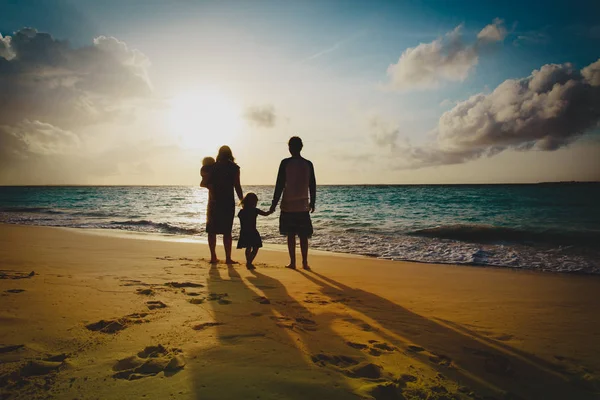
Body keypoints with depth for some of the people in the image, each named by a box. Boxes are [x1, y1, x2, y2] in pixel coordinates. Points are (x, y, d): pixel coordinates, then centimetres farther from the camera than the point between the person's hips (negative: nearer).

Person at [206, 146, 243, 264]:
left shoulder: (212, 167, 4)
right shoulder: (234, 168, -2)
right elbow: (237, 186, -6)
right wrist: (242, 201, 0)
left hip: (214, 202, 2)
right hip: (228, 202, -2)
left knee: (212, 230, 10)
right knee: (227, 231, 1)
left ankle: (213, 256, 10)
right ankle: (228, 258, -1)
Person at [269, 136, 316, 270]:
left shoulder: (285, 163, -6)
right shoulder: (308, 164, 3)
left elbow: (280, 185, -7)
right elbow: (312, 185, 7)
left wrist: (274, 203, -1)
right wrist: (312, 203, 18)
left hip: (288, 205, -2)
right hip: (303, 205, 2)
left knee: (291, 235, 5)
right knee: (303, 236, 8)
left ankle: (292, 262, 6)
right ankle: (305, 263, 7)